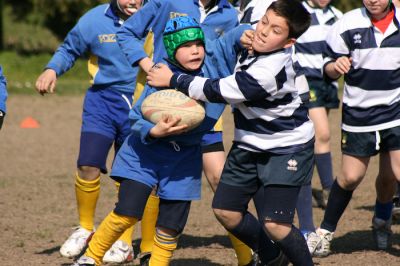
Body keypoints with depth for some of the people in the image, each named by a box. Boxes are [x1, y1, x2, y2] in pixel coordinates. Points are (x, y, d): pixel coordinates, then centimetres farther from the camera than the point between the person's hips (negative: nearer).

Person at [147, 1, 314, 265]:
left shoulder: (267, 72, -33)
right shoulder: (251, 47, -7)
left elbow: (217, 91, -26)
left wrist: (172, 80, -17)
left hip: (287, 148, -9)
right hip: (250, 144, 9)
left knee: (275, 224, -17)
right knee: (226, 211, 8)